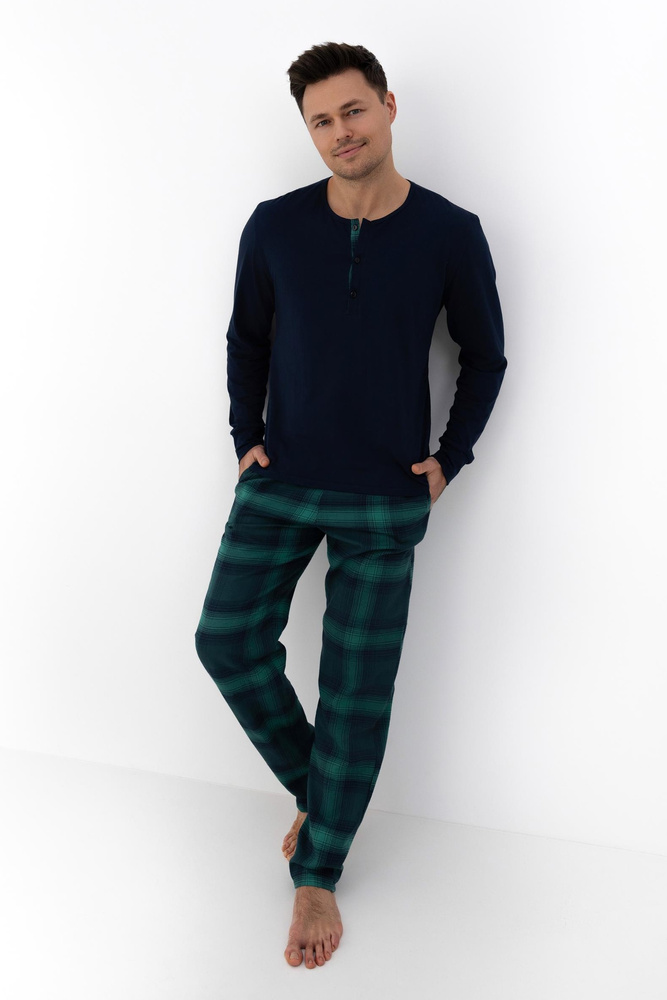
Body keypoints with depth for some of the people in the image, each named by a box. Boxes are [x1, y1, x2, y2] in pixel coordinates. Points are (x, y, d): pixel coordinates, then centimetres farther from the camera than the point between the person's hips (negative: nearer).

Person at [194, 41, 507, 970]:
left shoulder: (451, 234, -7)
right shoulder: (276, 226, -4)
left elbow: (484, 357, 4)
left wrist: (450, 458, -3)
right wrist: (246, 438, 3)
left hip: (386, 499, -2)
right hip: (280, 481, 2)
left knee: (358, 686, 2)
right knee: (228, 639, -1)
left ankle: (318, 875, 19)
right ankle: (312, 787, 26)